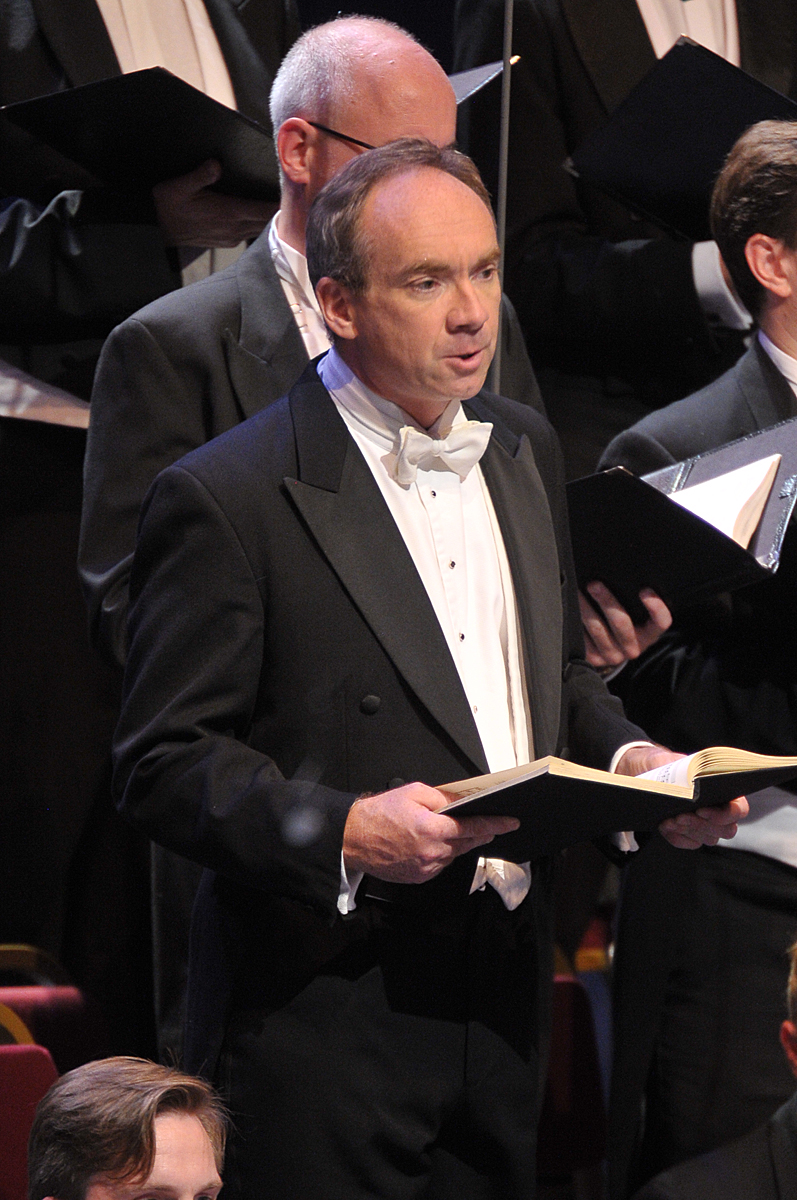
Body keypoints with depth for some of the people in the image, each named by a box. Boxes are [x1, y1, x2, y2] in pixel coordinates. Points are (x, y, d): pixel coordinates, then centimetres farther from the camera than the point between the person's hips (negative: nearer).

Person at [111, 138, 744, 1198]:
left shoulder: (523, 448, 12)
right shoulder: (227, 497, -12)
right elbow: (163, 764, -13)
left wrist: (632, 760, 2)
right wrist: (342, 833, -26)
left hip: (505, 1001, 7)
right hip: (324, 1022, -7)